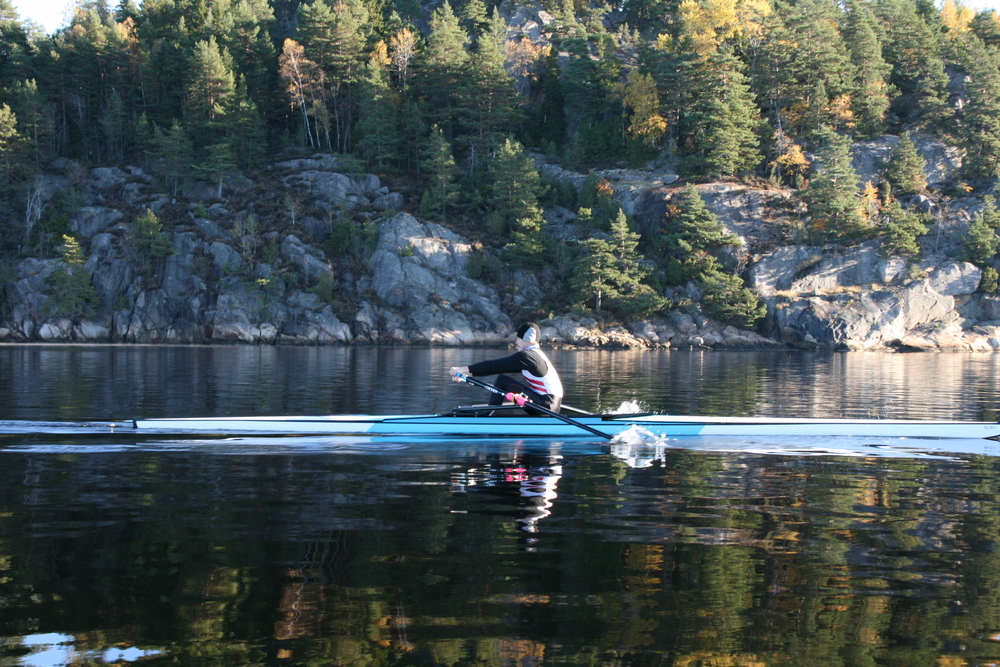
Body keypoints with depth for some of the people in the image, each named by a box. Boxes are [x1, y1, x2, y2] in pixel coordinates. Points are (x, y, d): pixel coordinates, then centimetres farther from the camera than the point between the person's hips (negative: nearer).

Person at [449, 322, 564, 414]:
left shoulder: (526, 356, -13)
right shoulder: (536, 354, 16)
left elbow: (494, 365, -15)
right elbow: (500, 366, 13)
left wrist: (465, 369, -9)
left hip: (546, 405, -10)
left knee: (502, 380, -6)